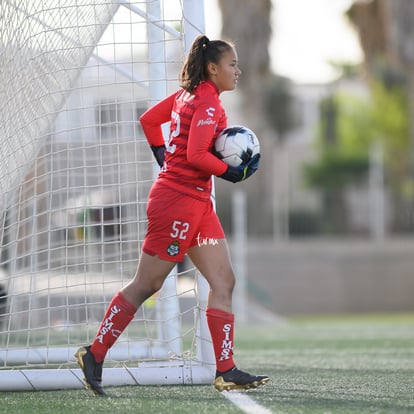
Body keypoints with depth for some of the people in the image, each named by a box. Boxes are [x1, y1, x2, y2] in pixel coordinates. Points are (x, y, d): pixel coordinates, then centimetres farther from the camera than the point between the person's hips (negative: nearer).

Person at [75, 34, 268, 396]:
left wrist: (165, 158, 22)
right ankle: (94, 355, 8)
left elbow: (149, 119, 22)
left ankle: (226, 372, 2)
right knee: (146, 285, -2)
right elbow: (196, 155, -25)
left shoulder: (188, 94, 12)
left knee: (224, 281, 4)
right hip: (178, 201, -10)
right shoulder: (208, 104, -16)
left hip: (198, 202, 10)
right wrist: (233, 173, -14)